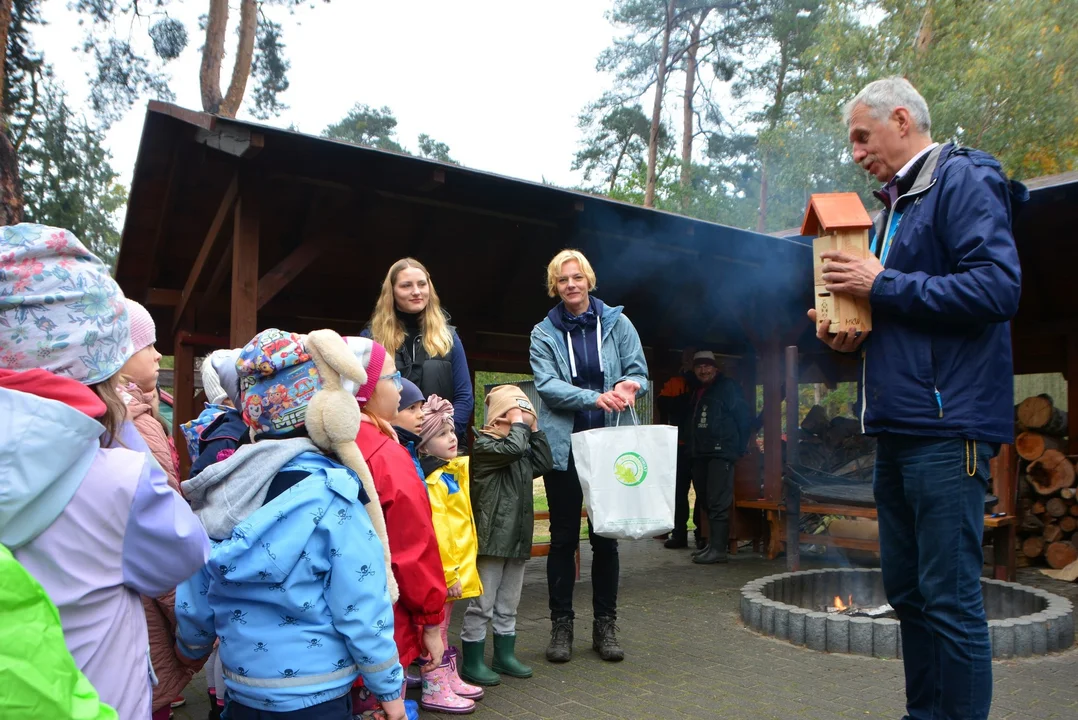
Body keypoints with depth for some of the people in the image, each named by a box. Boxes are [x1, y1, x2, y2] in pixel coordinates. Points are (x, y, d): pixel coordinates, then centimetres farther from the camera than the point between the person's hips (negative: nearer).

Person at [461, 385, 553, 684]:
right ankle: (472, 662, 12)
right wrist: (518, 420, -13)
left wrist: (534, 428, 6)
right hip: (490, 540, -8)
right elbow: (513, 447, -28)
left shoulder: (523, 451, 15)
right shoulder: (483, 445, -13)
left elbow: (544, 463, 8)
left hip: (517, 539, 8)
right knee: (482, 605, 1)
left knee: (508, 604, 18)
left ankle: (505, 655, 30)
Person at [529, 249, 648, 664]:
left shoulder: (617, 323, 5)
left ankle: (605, 625, 20)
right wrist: (594, 397, -23)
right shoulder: (544, 333, 3)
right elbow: (546, 385, -9)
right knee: (564, 537, 6)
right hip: (563, 446, 0)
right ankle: (561, 625, 17)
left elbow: (639, 372, 6)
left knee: (606, 536, 8)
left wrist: (628, 386, -18)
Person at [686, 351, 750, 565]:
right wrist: (692, 448, 16)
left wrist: (740, 447, -11)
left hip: (721, 453, -8)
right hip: (701, 454, 9)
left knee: (718, 503, -11)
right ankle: (713, 544, 19)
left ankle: (718, 549, -10)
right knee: (707, 502, 11)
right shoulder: (697, 392, 19)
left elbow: (743, 418, -9)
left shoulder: (728, 387, -4)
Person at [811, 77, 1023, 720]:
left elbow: (998, 287, -19)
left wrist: (884, 285, -15)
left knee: (951, 597, -5)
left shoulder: (963, 181, -6)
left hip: (946, 425, -9)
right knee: (908, 590, 15)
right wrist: (851, 333, 7)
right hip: (898, 426, 10)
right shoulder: (894, 206, 21)